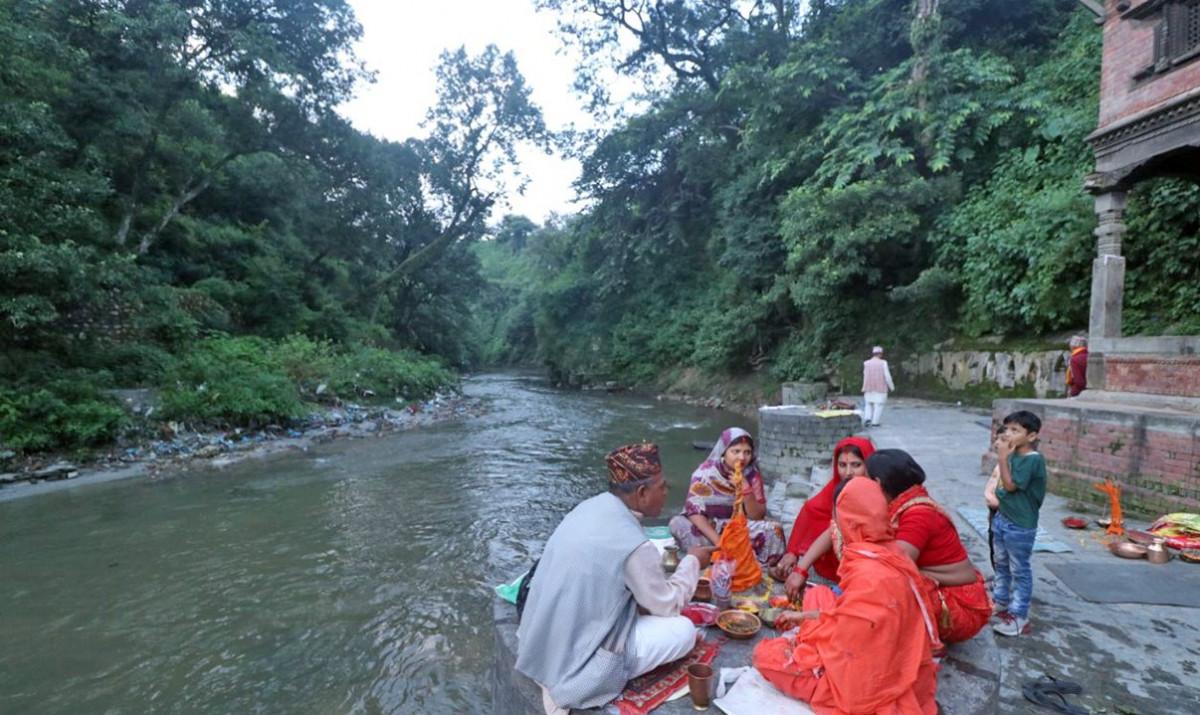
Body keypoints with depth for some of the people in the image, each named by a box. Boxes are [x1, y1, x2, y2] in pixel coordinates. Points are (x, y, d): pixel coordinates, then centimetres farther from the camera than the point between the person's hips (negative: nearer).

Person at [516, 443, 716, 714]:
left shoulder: (590, 506, -1)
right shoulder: (634, 545, -25)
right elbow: (668, 606, -8)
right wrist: (692, 563, 6)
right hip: (575, 658, -8)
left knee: (641, 596, 20)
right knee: (683, 630, -2)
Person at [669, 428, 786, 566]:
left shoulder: (753, 475, -6)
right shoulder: (705, 471, -14)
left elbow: (757, 516, -9)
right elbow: (693, 511, -19)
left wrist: (746, 489, -25)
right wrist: (718, 541, -29)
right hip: (706, 528, -1)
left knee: (774, 528, -22)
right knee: (677, 523, -31)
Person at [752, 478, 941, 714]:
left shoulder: (868, 575, -33)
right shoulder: (890, 552, -5)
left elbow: (845, 647, -24)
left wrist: (797, 651, -8)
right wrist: (803, 616, 15)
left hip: (872, 682, -9)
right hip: (893, 660, 9)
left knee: (765, 654, -4)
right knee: (817, 595, 18)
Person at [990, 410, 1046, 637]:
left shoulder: (1032, 459, -21)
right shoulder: (1013, 455, 3)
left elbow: (1010, 485, -22)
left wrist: (1003, 457, -21)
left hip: (1020, 526, -9)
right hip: (1002, 519, 9)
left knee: (1019, 571, 3)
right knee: (1001, 565, 21)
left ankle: (1019, 617, 13)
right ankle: (999, 603, 37)